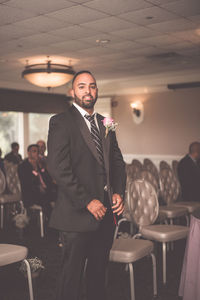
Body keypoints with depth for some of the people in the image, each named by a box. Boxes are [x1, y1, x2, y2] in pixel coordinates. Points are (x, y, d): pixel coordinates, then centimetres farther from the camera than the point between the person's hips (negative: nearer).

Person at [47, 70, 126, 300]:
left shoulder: (105, 124, 14)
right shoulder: (61, 122, -7)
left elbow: (118, 162, 15)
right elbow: (58, 167, -16)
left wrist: (118, 193, -2)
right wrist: (87, 202, -18)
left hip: (106, 212, 6)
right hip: (78, 214, -6)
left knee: (98, 271, 18)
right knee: (71, 275, 5)